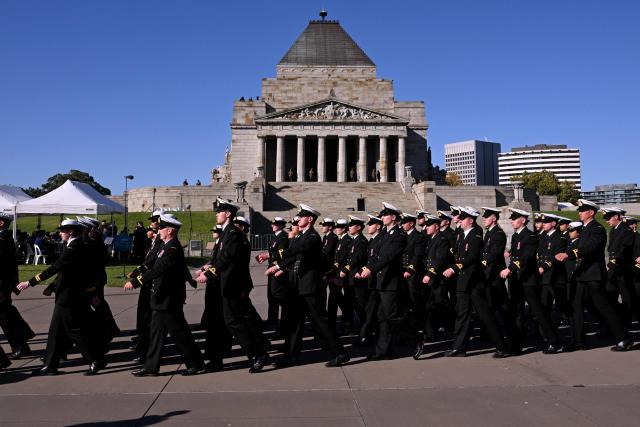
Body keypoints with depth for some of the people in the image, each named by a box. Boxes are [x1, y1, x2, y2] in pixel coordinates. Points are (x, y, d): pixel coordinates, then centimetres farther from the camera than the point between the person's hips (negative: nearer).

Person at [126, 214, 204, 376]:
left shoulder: (173, 248, -21)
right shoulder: (168, 246, 11)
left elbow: (157, 270, -28)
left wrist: (135, 282, -27)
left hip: (169, 300, -10)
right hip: (162, 299, 10)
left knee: (178, 332, 0)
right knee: (156, 332, 13)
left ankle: (196, 364, 13)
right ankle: (151, 367, 20)